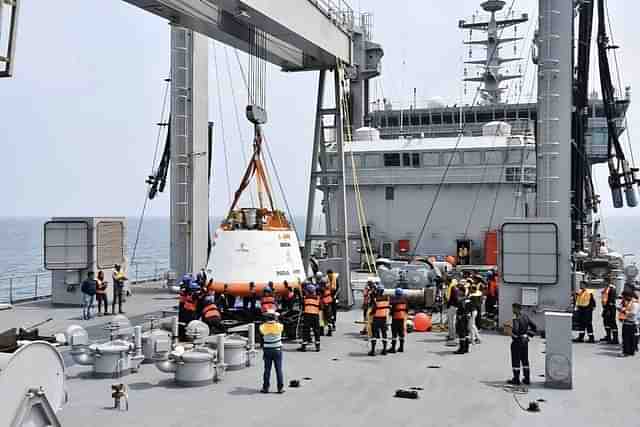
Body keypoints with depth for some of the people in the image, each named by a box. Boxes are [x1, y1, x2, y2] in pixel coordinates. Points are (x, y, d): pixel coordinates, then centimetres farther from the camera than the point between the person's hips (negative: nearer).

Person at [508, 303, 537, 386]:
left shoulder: (516, 318, -20)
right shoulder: (525, 316, 4)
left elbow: (515, 331, -32)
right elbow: (534, 327, 9)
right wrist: (528, 333, 10)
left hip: (517, 341, -7)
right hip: (525, 340, 7)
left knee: (515, 361, 3)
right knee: (525, 360, 16)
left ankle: (516, 379, 9)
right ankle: (527, 379, 20)